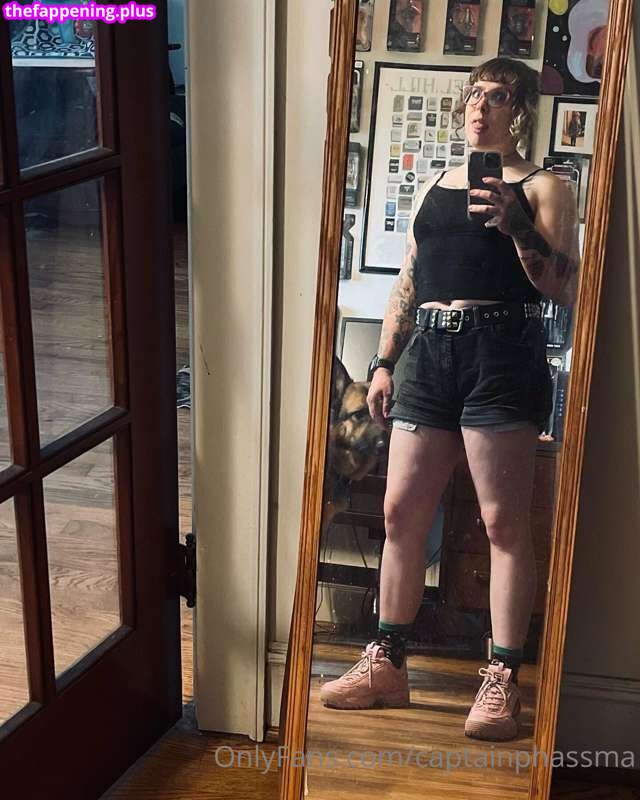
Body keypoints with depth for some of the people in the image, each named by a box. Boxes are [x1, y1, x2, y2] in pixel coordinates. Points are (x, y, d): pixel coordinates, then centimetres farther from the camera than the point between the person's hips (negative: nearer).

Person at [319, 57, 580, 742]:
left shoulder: (542, 188, 6)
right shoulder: (433, 189, 22)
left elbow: (563, 287, -4)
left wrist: (516, 224, -18)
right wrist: (384, 362, 13)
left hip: (502, 357, -5)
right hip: (429, 356, 6)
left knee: (504, 524, -3)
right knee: (400, 513, 5)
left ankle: (502, 681, 7)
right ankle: (386, 665, 18)